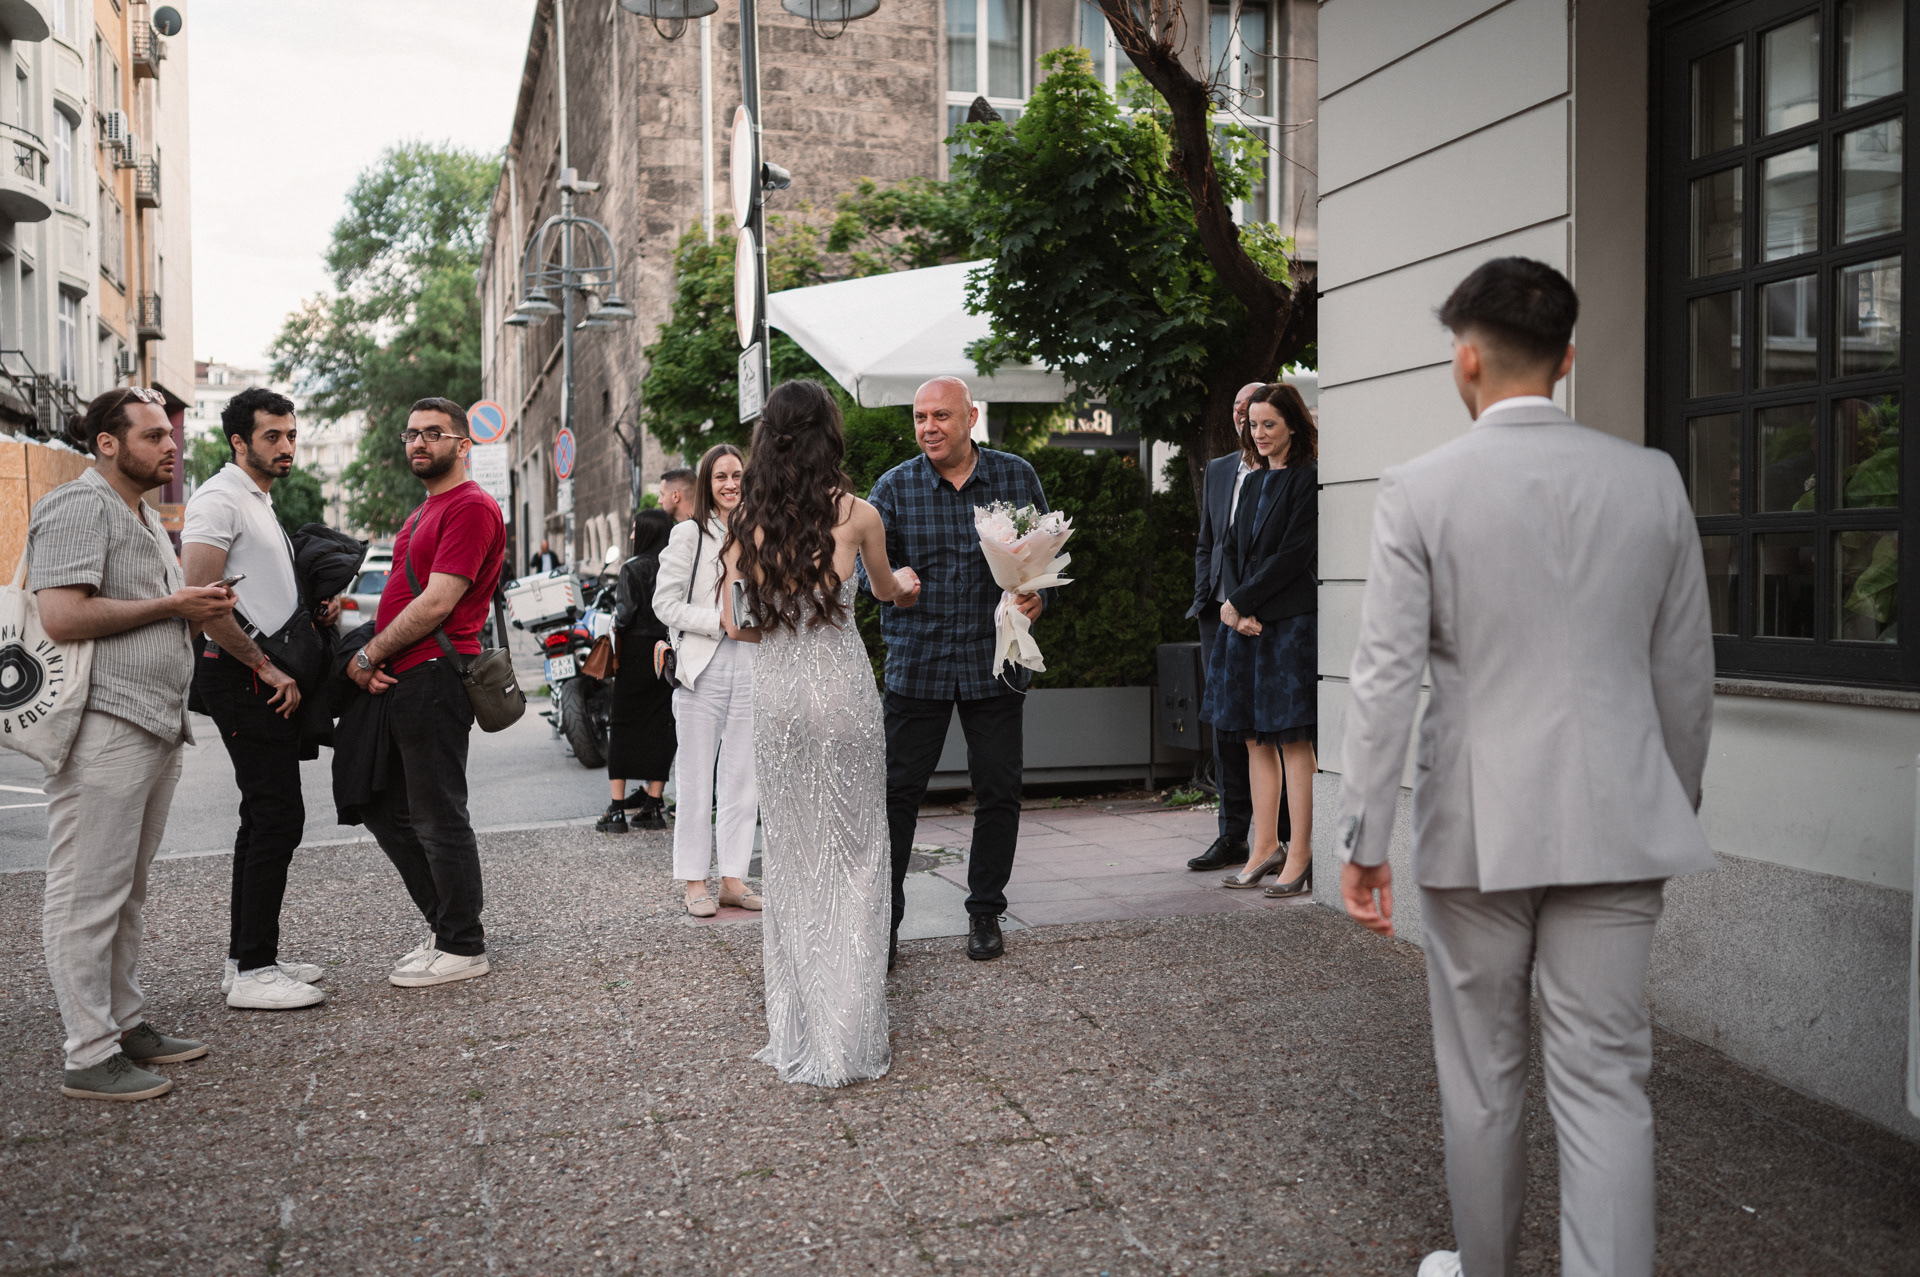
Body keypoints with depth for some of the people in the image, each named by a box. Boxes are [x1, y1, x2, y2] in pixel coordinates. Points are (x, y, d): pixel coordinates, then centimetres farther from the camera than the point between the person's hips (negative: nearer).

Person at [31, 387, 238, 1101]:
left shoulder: (148, 520, 23)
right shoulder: (79, 507, -8)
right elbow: (63, 617, -19)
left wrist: (200, 611, 12)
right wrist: (171, 606, -13)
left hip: (157, 727, 10)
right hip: (104, 729, -10)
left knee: (128, 890, 15)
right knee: (88, 897, -5)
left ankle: (126, 1024, 24)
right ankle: (90, 1058, 0)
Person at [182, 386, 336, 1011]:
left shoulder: (261, 503, 22)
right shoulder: (220, 498, -10)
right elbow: (199, 598, -21)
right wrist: (266, 667, -18)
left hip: (266, 675, 10)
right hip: (240, 676, -10)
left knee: (265, 817, 13)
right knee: (277, 814, -12)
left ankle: (247, 956, 21)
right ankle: (252, 972, -7)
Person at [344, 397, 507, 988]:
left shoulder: (472, 507, -11)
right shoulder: (424, 512, 22)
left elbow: (436, 603, -18)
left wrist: (369, 655, -10)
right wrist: (374, 662, 3)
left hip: (435, 675, -11)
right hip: (399, 679, 11)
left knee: (437, 819, -4)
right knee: (384, 808, 15)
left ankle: (463, 948, 8)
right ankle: (448, 928, 23)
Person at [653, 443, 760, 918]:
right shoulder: (689, 535, -1)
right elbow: (665, 602, -6)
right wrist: (718, 622, -14)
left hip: (750, 669, 4)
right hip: (702, 669, -4)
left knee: (742, 779, 7)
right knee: (697, 779, 1)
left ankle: (732, 877, 15)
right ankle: (695, 882, 9)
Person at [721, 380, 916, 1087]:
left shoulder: (745, 517, 2)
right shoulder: (856, 513, -4)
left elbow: (733, 622, 1)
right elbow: (885, 589, 16)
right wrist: (903, 580, 39)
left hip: (774, 690, 3)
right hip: (843, 687, -3)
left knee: (789, 855, 12)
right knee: (851, 854, 6)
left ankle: (795, 1030, 19)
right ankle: (848, 1033, 9)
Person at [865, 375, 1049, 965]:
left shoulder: (1016, 477, 4)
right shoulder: (893, 487, 2)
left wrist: (1037, 596, -11)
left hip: (995, 659, 1)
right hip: (917, 661, -1)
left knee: (999, 790, 6)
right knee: (898, 789, -2)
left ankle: (985, 912, 22)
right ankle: (883, 917, 9)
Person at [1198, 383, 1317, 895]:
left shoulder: (1308, 479, -6)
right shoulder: (1253, 482, 17)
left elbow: (1293, 555, -13)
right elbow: (1232, 551, 14)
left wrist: (1240, 602, -11)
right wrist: (1235, 609, -3)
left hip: (1291, 621, -7)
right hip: (1245, 621, 7)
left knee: (1292, 739, -5)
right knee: (1255, 737, 8)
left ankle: (1301, 854, 2)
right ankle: (1266, 847, 16)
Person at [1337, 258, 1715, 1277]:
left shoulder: (1418, 491, -8)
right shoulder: (1651, 480, 1)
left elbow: (1386, 677, -12)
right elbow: (1686, 675, 7)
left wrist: (1362, 839, -7)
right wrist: (1675, 813, 19)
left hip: (1476, 828, -1)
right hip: (1615, 822, 2)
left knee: (1481, 1076, 15)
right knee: (1604, 1082, 7)